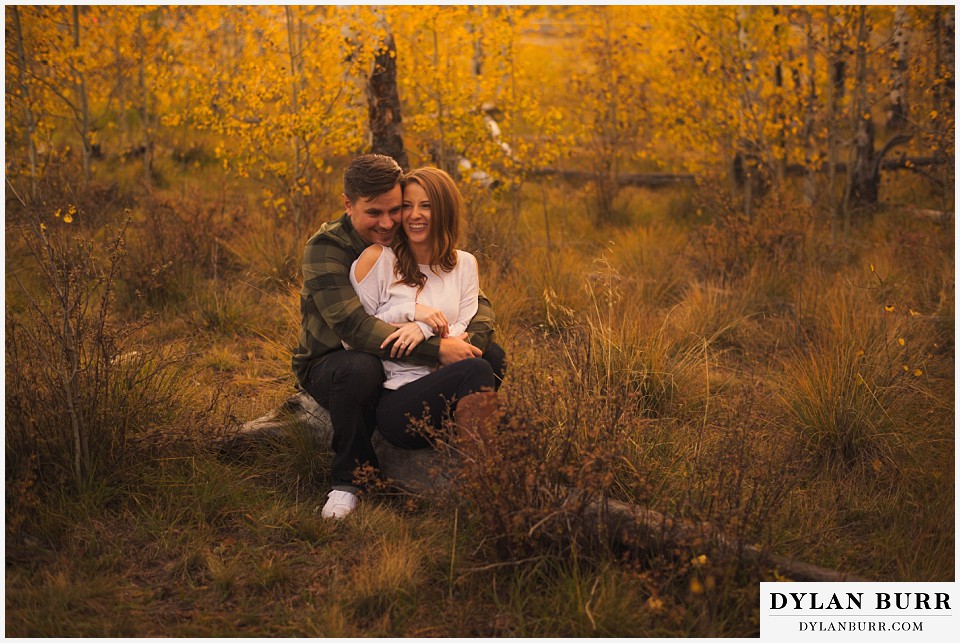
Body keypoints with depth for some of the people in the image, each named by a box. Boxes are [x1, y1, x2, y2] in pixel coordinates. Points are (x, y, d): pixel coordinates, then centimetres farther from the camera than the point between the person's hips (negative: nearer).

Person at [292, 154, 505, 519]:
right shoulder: (325, 249, -20)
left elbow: (477, 301, -4)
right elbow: (354, 327, -33)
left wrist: (470, 343, -28)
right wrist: (437, 349, -38)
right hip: (329, 364, -5)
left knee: (491, 356, -12)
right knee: (360, 368, -41)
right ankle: (347, 480, -18)